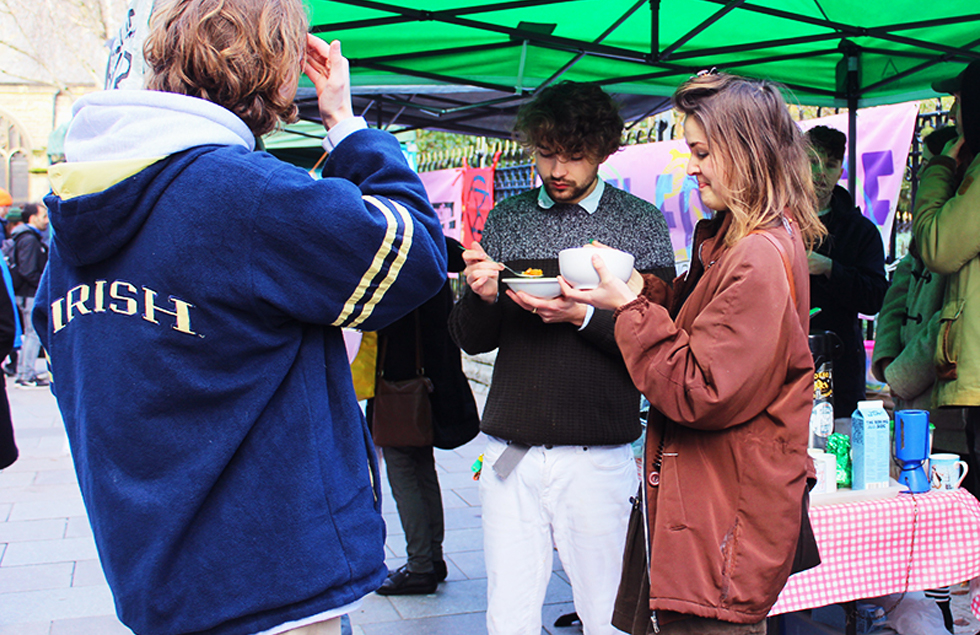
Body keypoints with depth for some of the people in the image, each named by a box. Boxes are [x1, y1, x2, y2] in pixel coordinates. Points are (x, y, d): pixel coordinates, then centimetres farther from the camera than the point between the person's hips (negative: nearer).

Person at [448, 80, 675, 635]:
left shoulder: (641, 224, 2)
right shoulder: (507, 220, 10)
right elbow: (472, 340, 11)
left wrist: (583, 316, -18)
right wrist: (480, 296, -10)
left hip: (599, 458, -2)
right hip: (511, 454, 3)